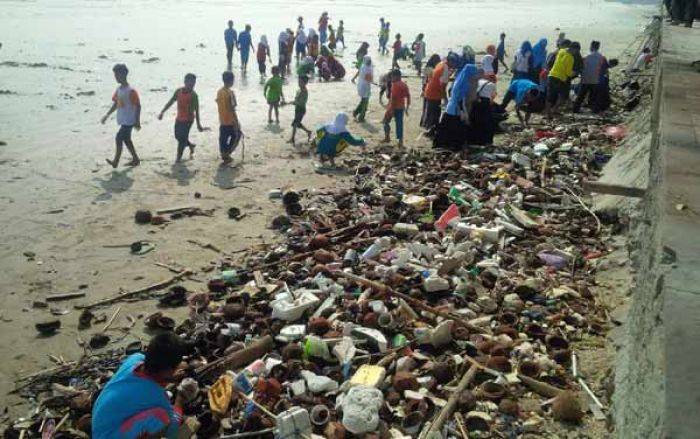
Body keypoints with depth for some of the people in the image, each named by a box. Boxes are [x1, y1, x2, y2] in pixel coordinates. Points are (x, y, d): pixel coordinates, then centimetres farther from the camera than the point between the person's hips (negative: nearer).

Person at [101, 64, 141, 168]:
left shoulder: (131, 91, -17)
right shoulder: (118, 89, 7)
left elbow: (138, 106, -14)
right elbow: (115, 104, 16)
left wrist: (137, 122, -15)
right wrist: (107, 115, 13)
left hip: (129, 121, -9)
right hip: (122, 120, 9)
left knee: (119, 138, -10)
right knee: (126, 140, 15)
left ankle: (115, 161, -1)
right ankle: (135, 159, 27)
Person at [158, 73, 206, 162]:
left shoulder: (193, 95, -14)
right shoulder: (178, 91, 0)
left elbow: (196, 110, -12)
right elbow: (170, 102, 9)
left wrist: (198, 124, -13)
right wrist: (162, 112, 8)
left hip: (188, 119, -6)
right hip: (179, 118, 6)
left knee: (182, 138, -6)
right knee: (178, 136, 15)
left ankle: (179, 157, 6)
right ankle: (191, 145, 40)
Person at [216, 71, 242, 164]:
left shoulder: (219, 92, 5)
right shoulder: (230, 92, -20)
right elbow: (232, 109, -21)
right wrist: (236, 122, -15)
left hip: (222, 121, 7)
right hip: (230, 121, -7)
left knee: (223, 138, 13)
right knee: (236, 135, 12)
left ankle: (223, 154, 19)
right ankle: (227, 153, 7)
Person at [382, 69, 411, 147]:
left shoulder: (395, 84, -13)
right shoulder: (404, 85, 9)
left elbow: (393, 97, -20)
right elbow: (408, 96, 11)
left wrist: (391, 109, -21)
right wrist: (407, 108, 16)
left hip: (394, 107, -6)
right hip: (401, 107, 6)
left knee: (386, 121, 13)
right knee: (399, 124, 5)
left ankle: (387, 138, 18)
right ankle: (401, 142, 1)